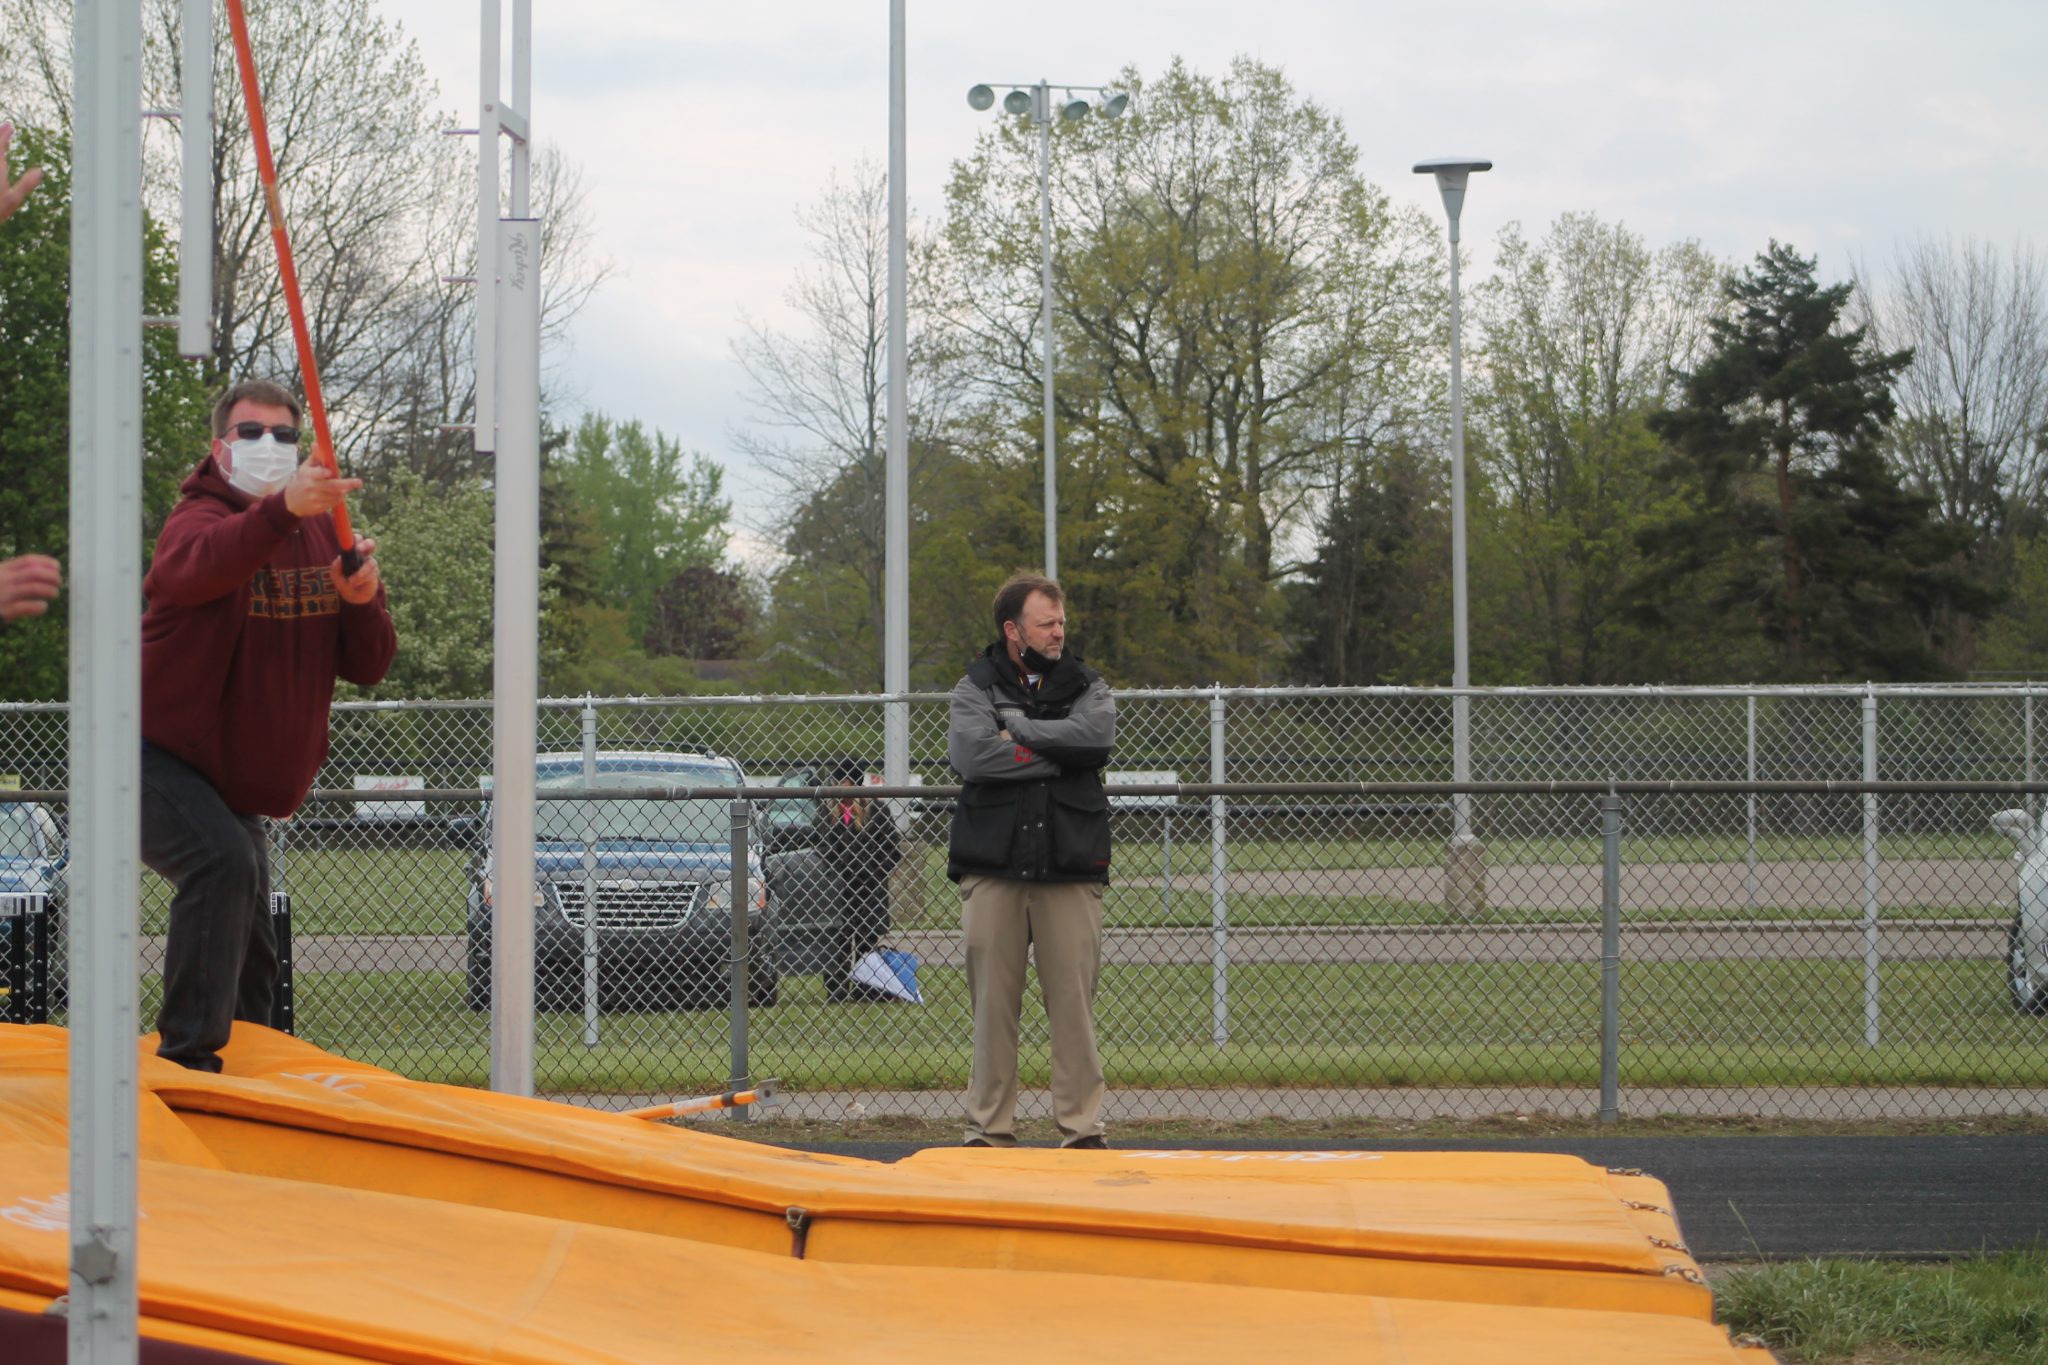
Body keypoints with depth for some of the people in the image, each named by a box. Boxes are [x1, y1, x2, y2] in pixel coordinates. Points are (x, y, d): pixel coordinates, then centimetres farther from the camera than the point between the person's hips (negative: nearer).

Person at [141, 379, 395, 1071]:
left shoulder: (322, 535, 6)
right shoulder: (200, 516, -15)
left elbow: (367, 667, 3)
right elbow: (195, 566, -43)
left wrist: (363, 602, -19)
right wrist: (283, 509, -60)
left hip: (241, 776, 8)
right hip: (160, 760, -8)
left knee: (252, 950, 12)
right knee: (222, 863, -32)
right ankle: (187, 1054, -32)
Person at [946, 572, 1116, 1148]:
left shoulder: (1086, 686, 12)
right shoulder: (975, 688, 7)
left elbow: (1096, 734, -12)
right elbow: (970, 754, -13)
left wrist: (1018, 728, -7)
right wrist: (1057, 751, -8)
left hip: (1070, 872, 1)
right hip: (992, 868, -1)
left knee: (1073, 1003, -1)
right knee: (993, 1004, 1)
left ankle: (1082, 1127, 4)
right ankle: (990, 1129, 7)